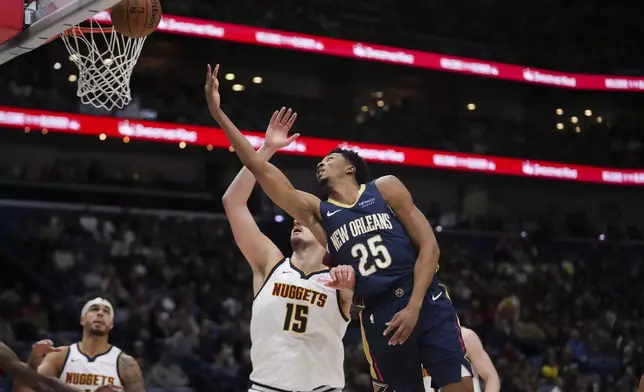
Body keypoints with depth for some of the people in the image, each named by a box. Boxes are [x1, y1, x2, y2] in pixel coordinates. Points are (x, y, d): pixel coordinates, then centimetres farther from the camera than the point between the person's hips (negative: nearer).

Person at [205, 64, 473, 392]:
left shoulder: (386, 188, 7)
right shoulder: (317, 213, 12)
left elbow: (428, 246, 1)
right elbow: (260, 168, 5)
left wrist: (414, 305, -11)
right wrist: (218, 113, 0)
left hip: (426, 301, -2)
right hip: (378, 316, 2)